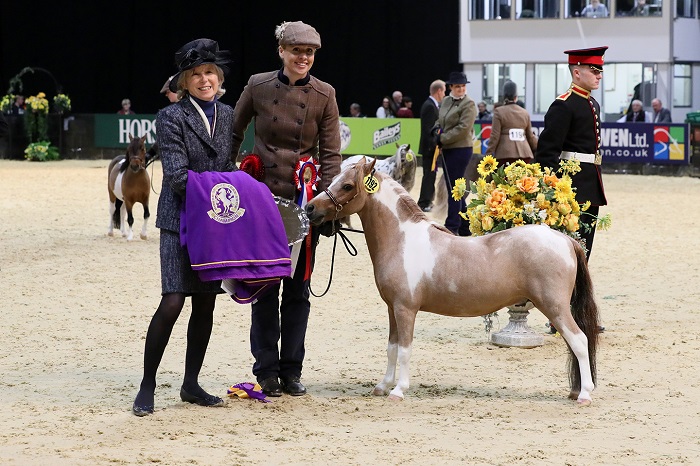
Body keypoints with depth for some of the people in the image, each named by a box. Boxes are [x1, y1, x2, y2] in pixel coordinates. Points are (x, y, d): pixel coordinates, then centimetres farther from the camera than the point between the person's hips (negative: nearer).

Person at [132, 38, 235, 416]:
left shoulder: (226, 115, 11)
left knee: (206, 303, 8)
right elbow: (176, 175, -13)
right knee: (173, 302, -12)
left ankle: (191, 385, 18)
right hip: (181, 220, -6)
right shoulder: (171, 118, -7)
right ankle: (147, 387, -2)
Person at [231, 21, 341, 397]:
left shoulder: (324, 95, -2)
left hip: (304, 200, 0)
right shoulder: (258, 87, -2)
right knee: (265, 287, 3)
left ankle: (291, 370, 14)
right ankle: (266, 370, 10)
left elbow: (330, 154, -2)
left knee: (298, 288, 6)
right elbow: (234, 134, 10)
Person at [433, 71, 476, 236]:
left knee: (454, 188, -7)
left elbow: (463, 128, -17)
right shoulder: (446, 101, 13)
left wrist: (443, 138, -14)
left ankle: (452, 226, -2)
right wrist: (437, 129, 3)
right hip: (447, 150, 8)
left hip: (461, 150, -8)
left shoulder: (468, 104, -9)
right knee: (453, 187, 13)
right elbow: (439, 120, 26)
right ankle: (464, 226, 21)